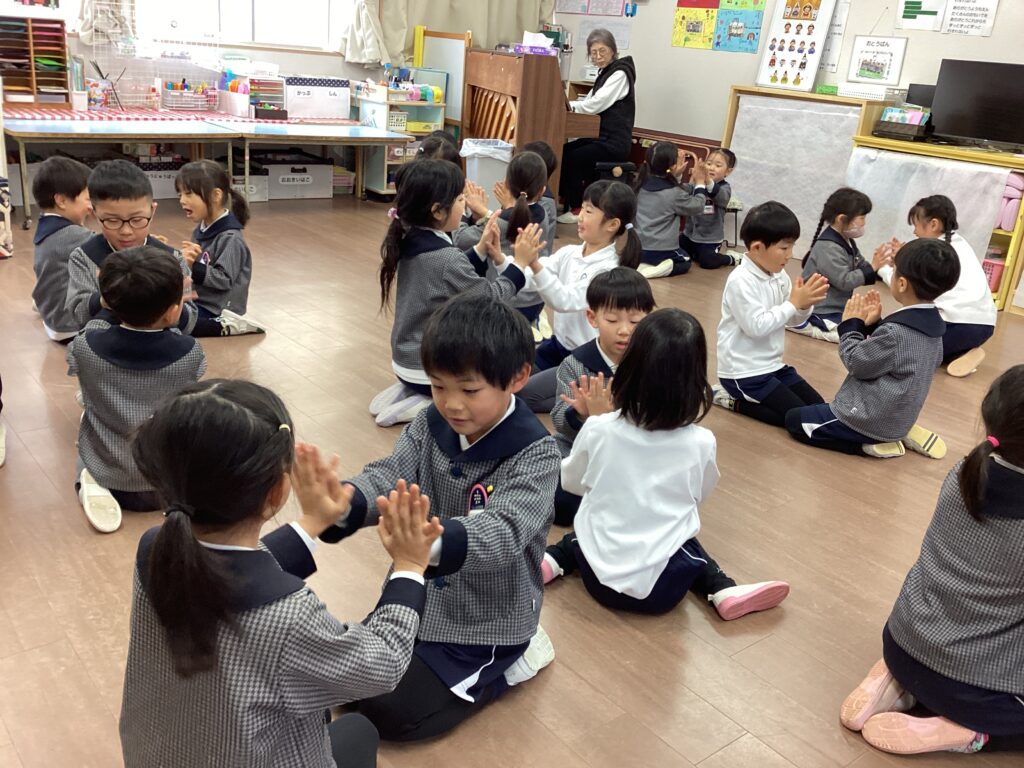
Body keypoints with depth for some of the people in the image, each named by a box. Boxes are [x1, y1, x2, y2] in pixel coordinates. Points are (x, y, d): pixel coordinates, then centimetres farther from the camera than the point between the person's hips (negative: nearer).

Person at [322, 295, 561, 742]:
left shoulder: (536, 453, -25)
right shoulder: (432, 424, -8)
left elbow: (503, 531, -39)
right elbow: (389, 474, -21)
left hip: (487, 617, -6)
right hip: (424, 596, 6)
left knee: (391, 711, -5)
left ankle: (510, 660, 10)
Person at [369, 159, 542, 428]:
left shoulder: (411, 243, 0)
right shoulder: (446, 258, -26)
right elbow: (490, 299, -16)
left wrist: (481, 249, 3)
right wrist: (519, 263, -8)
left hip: (407, 360, 8)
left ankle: (407, 391, 13)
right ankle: (427, 405, -2)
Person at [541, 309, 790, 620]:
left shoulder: (598, 430, -15)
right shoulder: (700, 443, -14)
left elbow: (571, 480, 6)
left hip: (599, 578, 1)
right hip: (661, 590, -1)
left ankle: (553, 560, 13)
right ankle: (723, 591, 12)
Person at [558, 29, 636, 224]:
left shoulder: (620, 74, -12)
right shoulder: (605, 72, 17)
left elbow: (595, 105, -19)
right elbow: (591, 101, 14)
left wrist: (567, 105, -10)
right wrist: (567, 103, -3)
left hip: (614, 142, -8)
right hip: (601, 136, 9)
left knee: (573, 157, -21)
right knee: (563, 151, -7)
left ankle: (577, 208, -6)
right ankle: (565, 200, 2)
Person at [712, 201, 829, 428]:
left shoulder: (779, 275, 4)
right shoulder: (741, 281, -20)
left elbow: (793, 320, 11)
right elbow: (757, 326, -26)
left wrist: (805, 304, -11)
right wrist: (794, 303, -20)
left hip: (773, 365, 9)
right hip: (744, 372, -9)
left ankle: (739, 396, 13)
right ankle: (733, 400, 2)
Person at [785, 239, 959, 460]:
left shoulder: (895, 332, -28)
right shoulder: (932, 324, -1)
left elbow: (857, 363, -16)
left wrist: (851, 325, -7)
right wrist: (871, 325, 0)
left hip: (872, 419, -9)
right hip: (898, 417, 9)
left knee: (795, 420, 3)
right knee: (826, 408, 33)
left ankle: (874, 443, -4)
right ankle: (900, 435, 14)